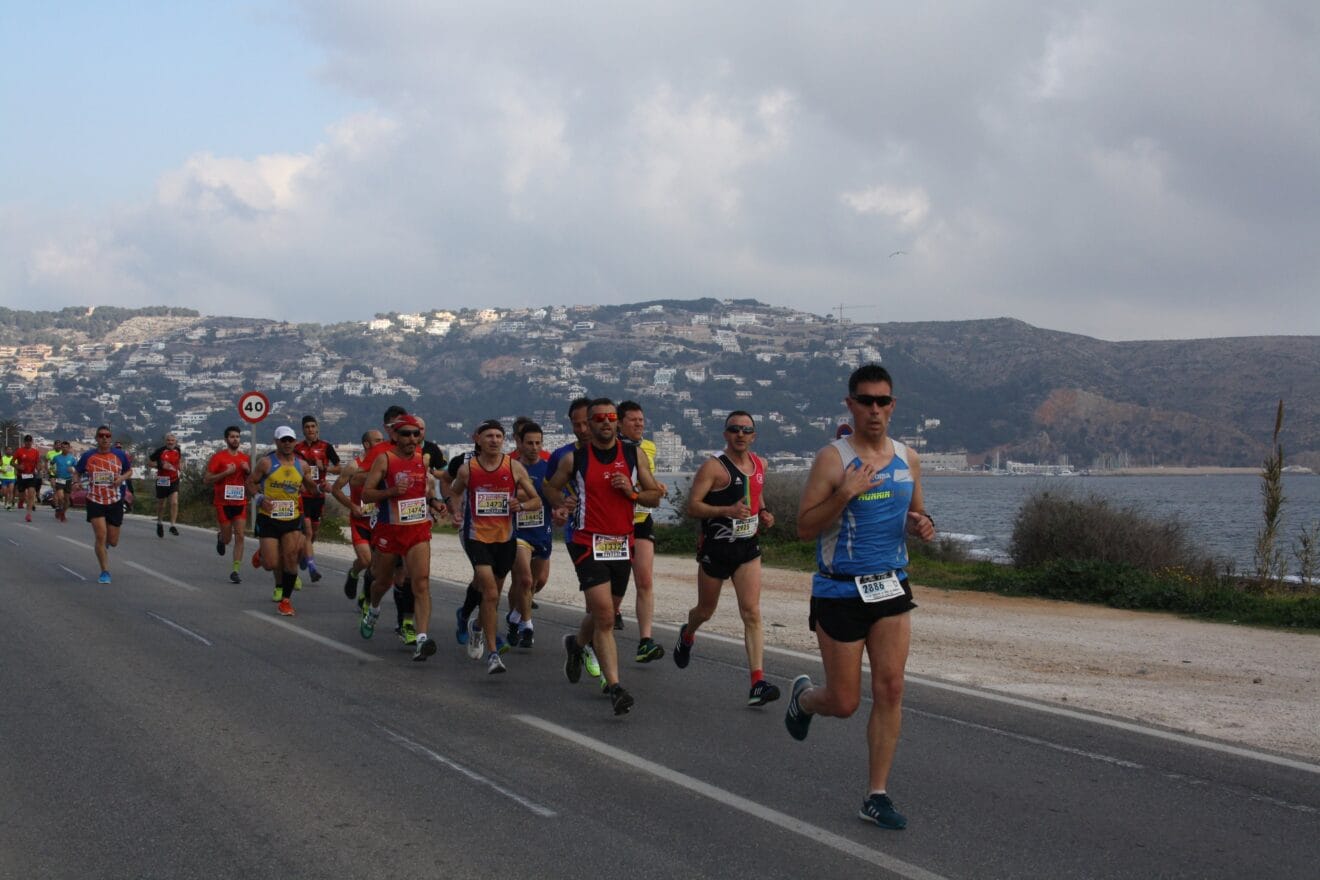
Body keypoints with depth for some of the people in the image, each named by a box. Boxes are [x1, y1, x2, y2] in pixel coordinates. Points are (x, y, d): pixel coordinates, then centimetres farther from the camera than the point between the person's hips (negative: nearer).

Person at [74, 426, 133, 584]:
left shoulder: (120, 455, -2)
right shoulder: (88, 456, -2)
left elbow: (130, 471, 11)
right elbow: (77, 473, 10)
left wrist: (122, 478, -11)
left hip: (115, 502, 1)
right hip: (95, 502, -1)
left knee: (113, 542, 6)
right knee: (100, 536, -13)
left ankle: (102, 545, 46)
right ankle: (105, 572, 0)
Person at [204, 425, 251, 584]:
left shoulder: (245, 458, 9)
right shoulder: (218, 457, -5)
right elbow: (206, 480, -8)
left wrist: (248, 470, -2)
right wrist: (226, 473, -18)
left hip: (240, 502, 3)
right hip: (223, 503, -3)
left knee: (240, 536, -6)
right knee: (227, 539, 4)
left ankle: (235, 571, -3)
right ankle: (220, 537, 41)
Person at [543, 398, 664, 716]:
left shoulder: (633, 455, 6)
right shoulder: (575, 459, 0)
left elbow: (655, 497, 10)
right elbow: (552, 487, 16)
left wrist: (632, 492, -8)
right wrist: (561, 503, -3)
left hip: (622, 546, 4)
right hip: (589, 545, -4)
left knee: (603, 615, 18)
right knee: (605, 618, -16)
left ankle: (576, 644, 49)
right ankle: (614, 687, -16)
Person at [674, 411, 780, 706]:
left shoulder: (760, 464, 7)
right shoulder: (713, 466, -12)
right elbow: (692, 506, -16)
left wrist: (763, 513, 6)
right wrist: (728, 510, -28)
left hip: (748, 549, 3)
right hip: (715, 548, -3)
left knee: (752, 614, -10)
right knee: (706, 611, 16)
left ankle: (757, 684, -15)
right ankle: (687, 636, 53)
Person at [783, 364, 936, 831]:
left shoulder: (908, 459, 6)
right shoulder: (832, 459, -11)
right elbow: (804, 527, -14)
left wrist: (922, 525, -5)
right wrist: (844, 495, -28)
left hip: (891, 587, 5)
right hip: (840, 592, -4)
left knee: (890, 690, -3)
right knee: (844, 703, 2)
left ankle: (877, 796, 7)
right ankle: (803, 697, 39)